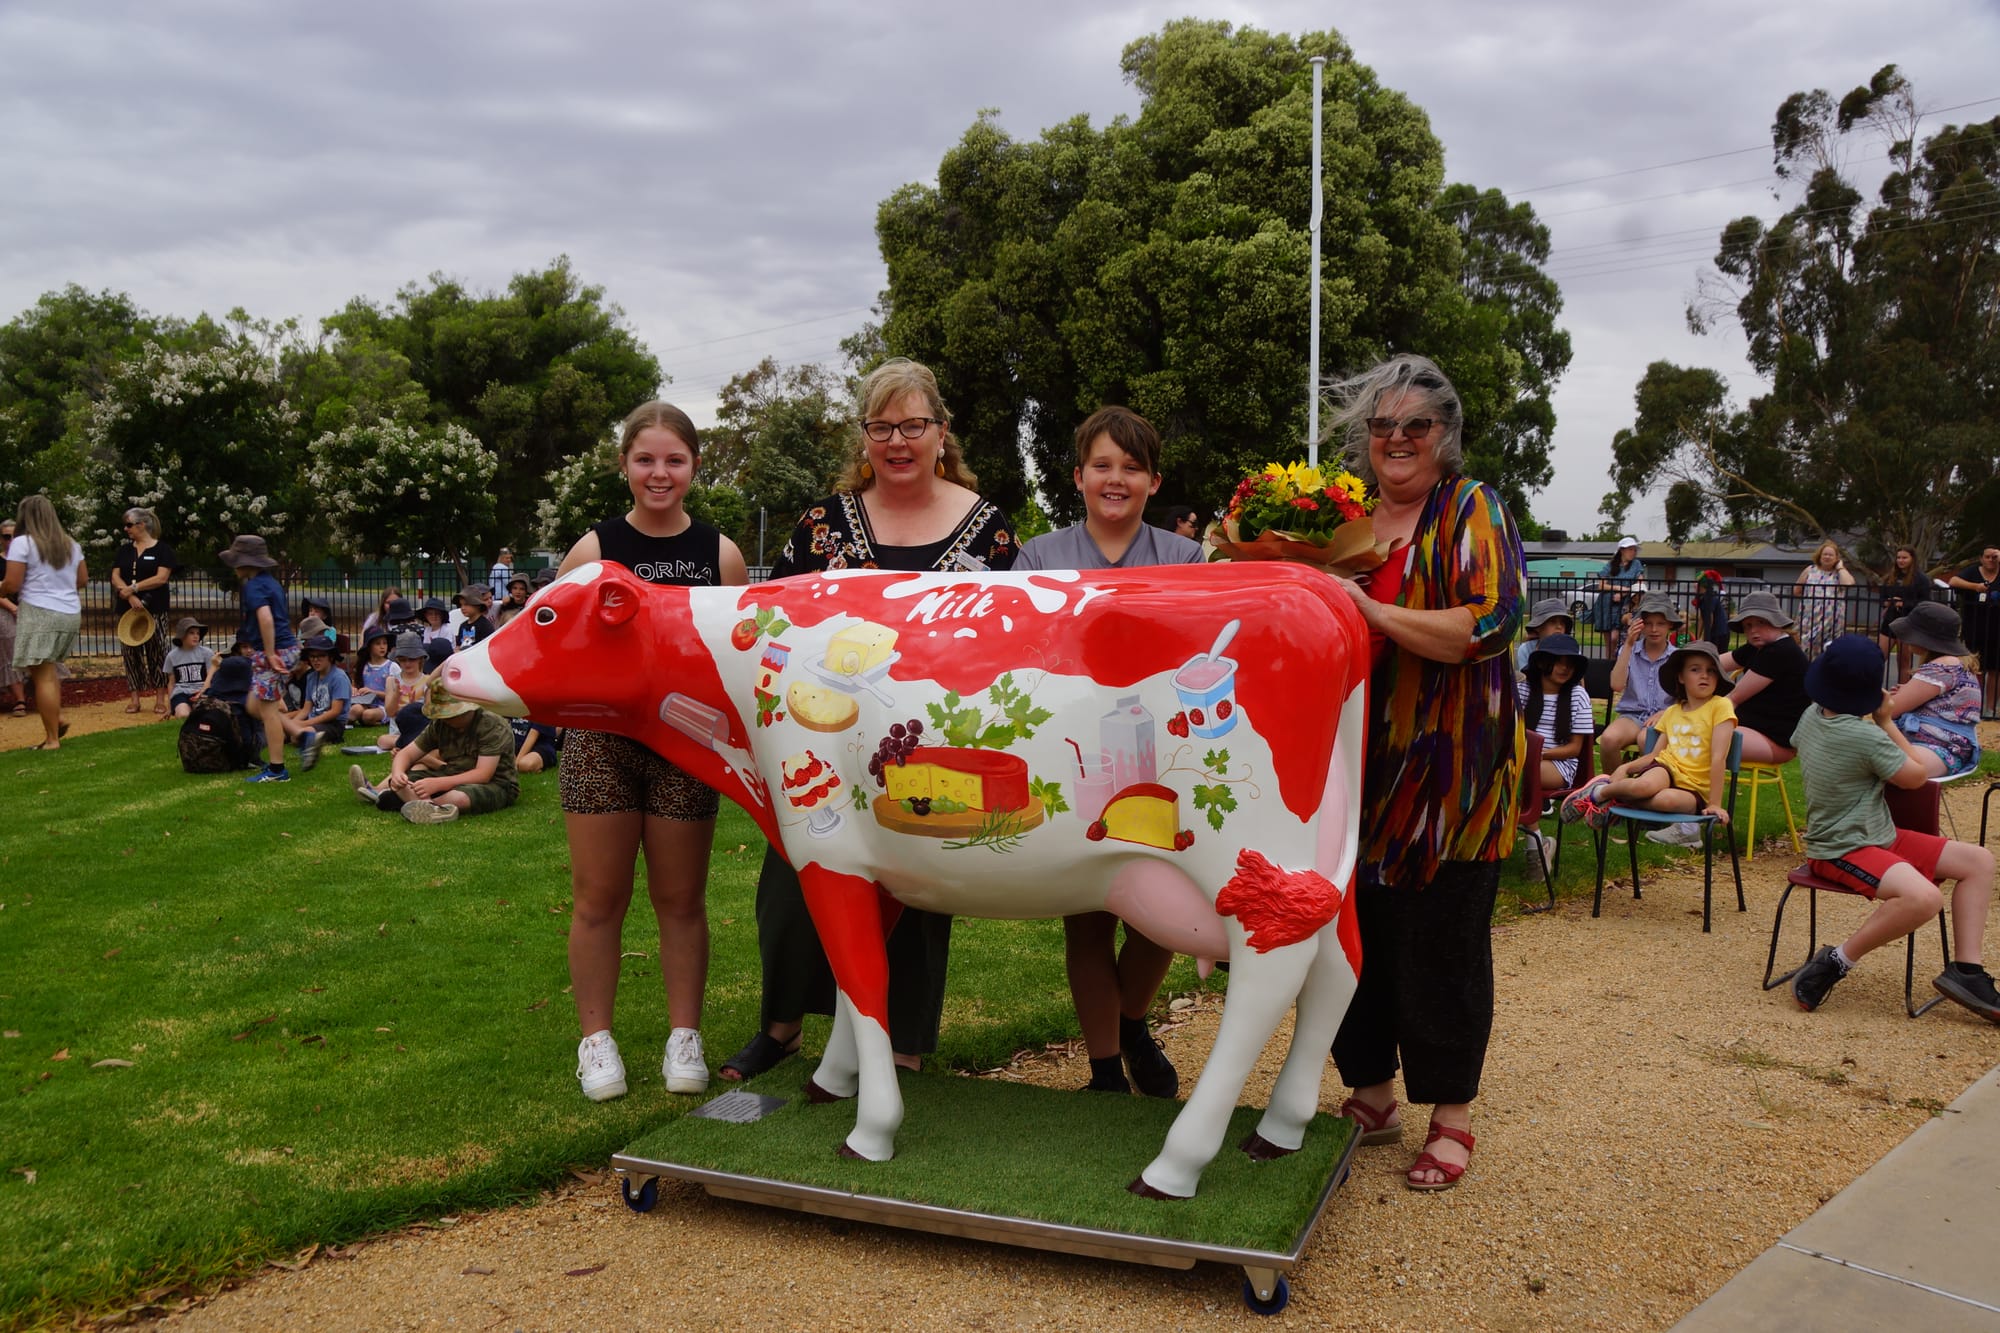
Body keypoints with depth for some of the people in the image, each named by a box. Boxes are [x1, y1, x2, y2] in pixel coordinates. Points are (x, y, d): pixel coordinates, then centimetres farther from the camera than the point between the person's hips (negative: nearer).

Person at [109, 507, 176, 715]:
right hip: (128, 609, 5)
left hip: (154, 610, -5)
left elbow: (162, 578, -10)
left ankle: (161, 699, 3)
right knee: (130, 652, 4)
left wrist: (133, 588, -12)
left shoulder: (162, 549, 0)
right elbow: (115, 577, 5)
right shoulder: (124, 550, 13)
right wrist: (130, 596, -12)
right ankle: (135, 698, 10)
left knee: (157, 652, -2)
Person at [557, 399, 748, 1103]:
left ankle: (684, 1037, 23)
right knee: (599, 899, 6)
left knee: (681, 899, 9)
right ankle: (596, 1040, 21)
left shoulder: (720, 554, 3)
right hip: (602, 743, 0)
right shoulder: (594, 549, 0)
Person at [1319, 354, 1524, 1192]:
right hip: (1361, 767, 5)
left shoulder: (1472, 511, -3)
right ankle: (1371, 1097, 27)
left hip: (1448, 772, -5)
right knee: (1356, 927, 10)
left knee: (1441, 940, 3)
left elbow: (1488, 626, -18)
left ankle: (1452, 1117, 19)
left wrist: (1373, 611, -22)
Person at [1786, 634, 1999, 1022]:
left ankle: (1965, 970, 2)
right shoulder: (1864, 736, -24)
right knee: (1924, 897, -35)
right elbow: (1916, 776, -5)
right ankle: (1835, 962, -17)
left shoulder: (1813, 715, 2)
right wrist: (1886, 721, 2)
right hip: (1842, 851, -10)